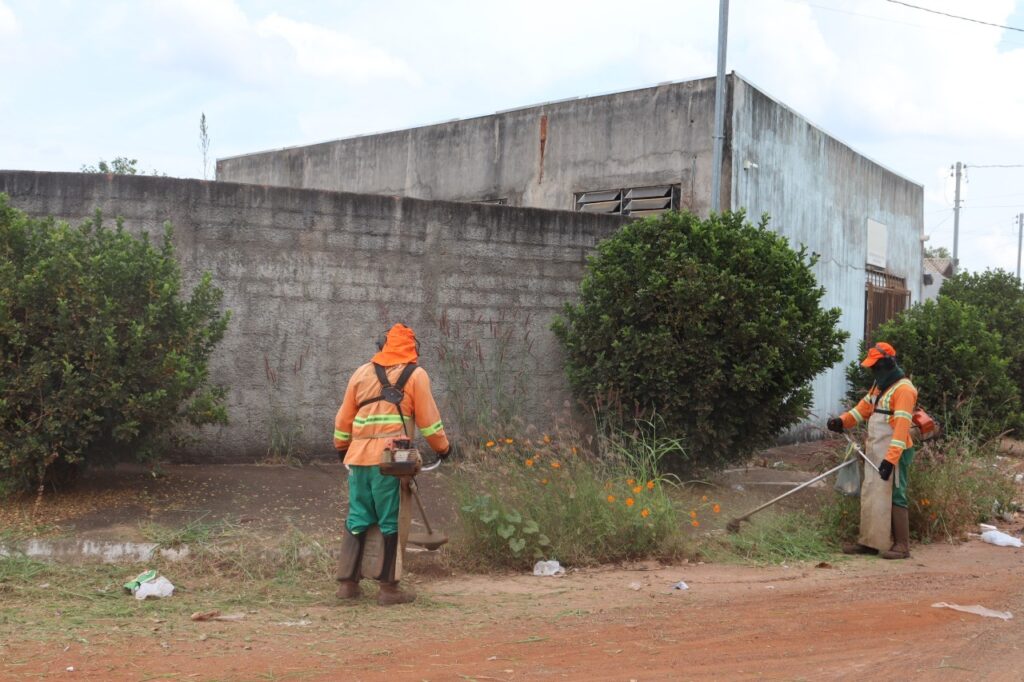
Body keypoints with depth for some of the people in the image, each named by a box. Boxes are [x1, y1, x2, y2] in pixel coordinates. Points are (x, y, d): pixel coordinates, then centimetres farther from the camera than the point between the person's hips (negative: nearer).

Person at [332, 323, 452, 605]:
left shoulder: (362, 372, 15)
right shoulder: (415, 375, 3)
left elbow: (344, 417, 19)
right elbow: (428, 419, 1)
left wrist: (342, 447, 34)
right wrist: (443, 447, 15)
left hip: (358, 457, 5)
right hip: (390, 459, -4)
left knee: (357, 519, 12)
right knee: (391, 523, 1)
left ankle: (348, 582, 15)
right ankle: (388, 587, 3)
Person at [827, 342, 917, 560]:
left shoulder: (903, 389, -15)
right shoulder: (879, 386, 16)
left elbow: (901, 427, -23)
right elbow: (863, 407, 17)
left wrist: (890, 458, -29)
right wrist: (843, 421, -2)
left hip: (894, 454, -10)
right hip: (875, 452, 10)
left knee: (893, 497, -7)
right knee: (869, 495, 11)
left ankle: (902, 546, -1)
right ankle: (869, 542, 17)